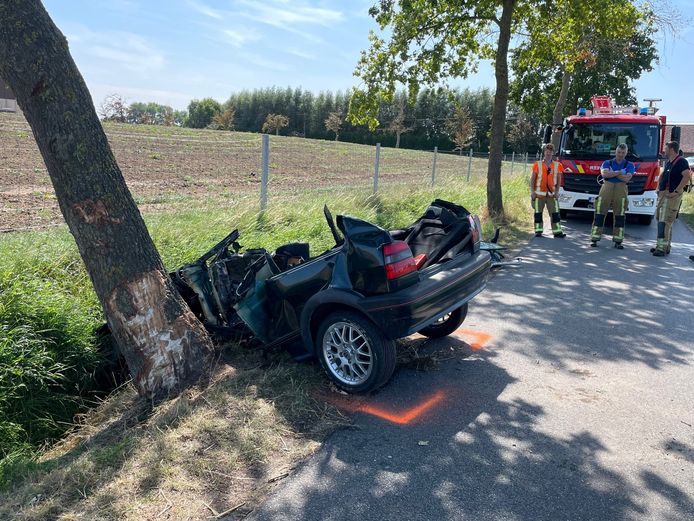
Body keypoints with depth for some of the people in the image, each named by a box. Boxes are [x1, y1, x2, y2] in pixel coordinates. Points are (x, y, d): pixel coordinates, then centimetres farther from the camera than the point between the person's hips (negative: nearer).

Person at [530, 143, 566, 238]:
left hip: (551, 194, 1)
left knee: (555, 213, -2)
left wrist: (557, 192, 1)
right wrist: (532, 191, -6)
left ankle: (557, 232, 0)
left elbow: (558, 180, 11)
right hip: (539, 194, -1)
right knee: (538, 213, 3)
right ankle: (538, 231, 10)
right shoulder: (537, 164, 3)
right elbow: (532, 179, 2)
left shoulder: (557, 165, 8)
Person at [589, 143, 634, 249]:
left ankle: (618, 241, 3)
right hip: (606, 188, 0)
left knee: (619, 216, -1)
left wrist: (611, 173, -5)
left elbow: (627, 178, -6)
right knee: (599, 214, -5)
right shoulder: (607, 163, 13)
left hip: (621, 190, 0)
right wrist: (619, 173, -7)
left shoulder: (629, 165, 11)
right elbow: (604, 174, -9)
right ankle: (594, 239, -2)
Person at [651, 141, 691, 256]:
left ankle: (662, 248, -14)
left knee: (665, 222, -13)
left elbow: (687, 176, -24)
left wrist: (676, 191, -25)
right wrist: (658, 187, 16)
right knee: (661, 220, 12)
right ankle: (665, 246, 20)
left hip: (671, 196, -9)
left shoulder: (681, 161, -11)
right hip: (662, 194, 9)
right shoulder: (668, 162, 17)